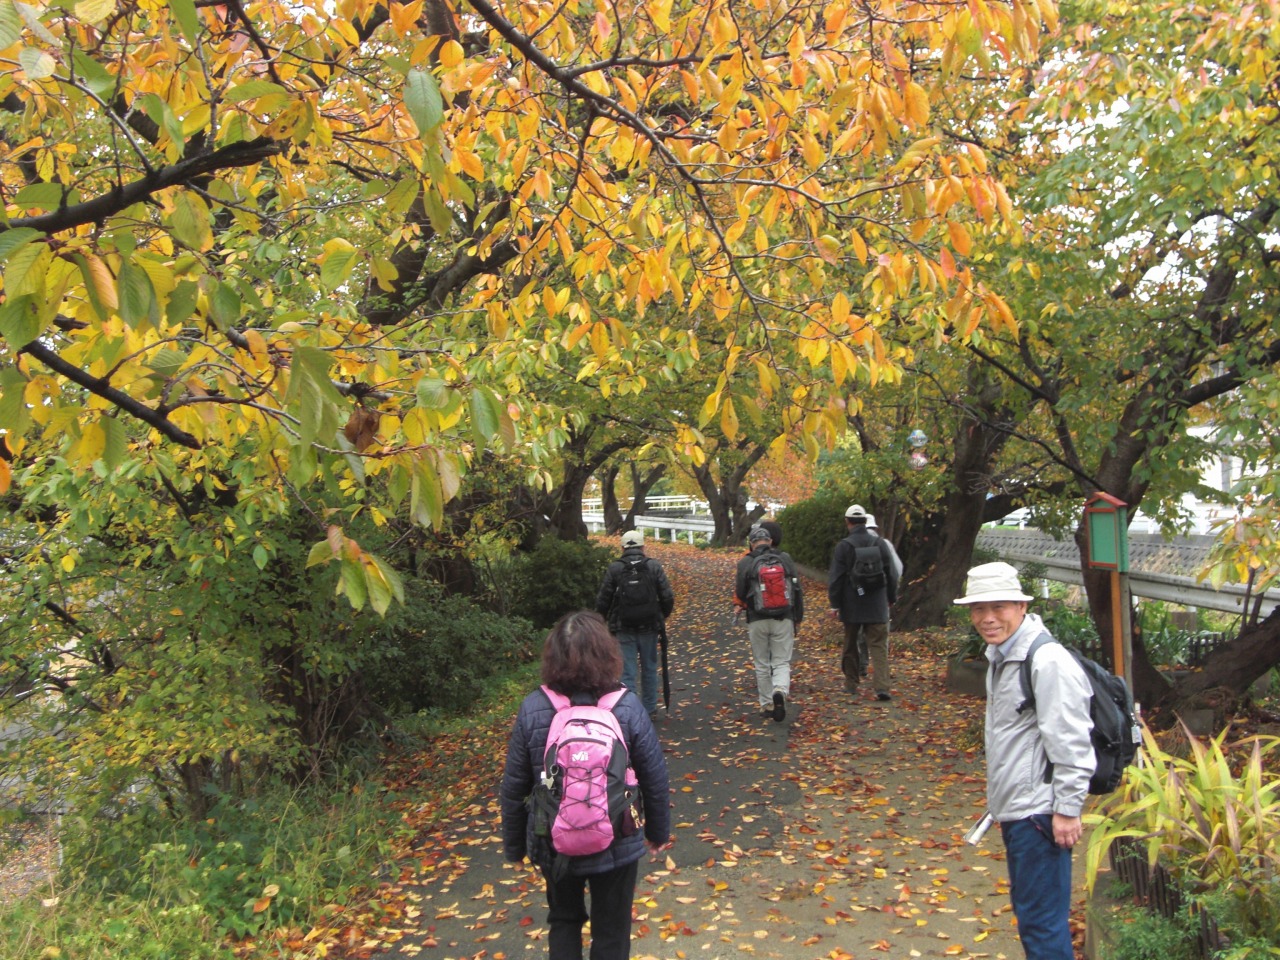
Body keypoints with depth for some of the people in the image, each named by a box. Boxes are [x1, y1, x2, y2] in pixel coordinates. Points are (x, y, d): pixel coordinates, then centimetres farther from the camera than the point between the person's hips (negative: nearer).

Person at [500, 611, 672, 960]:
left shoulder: (533, 709, -16)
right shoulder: (628, 707, -18)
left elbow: (514, 787, -8)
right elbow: (655, 779, -8)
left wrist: (514, 845, 8)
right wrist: (658, 832, 10)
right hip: (617, 844, -1)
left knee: (564, 920, 27)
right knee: (611, 930, 20)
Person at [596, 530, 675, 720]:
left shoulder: (614, 569, -4)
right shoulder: (654, 567, -3)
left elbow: (602, 600, -2)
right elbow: (667, 597, -2)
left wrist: (606, 619, 15)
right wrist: (663, 616, 16)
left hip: (624, 629, -1)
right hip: (649, 628, 1)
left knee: (627, 671, 3)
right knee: (649, 668, 15)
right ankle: (650, 709, 22)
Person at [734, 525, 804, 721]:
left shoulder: (745, 563, -4)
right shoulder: (786, 559, 3)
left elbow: (740, 594, -1)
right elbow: (798, 590, 6)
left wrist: (741, 605, 22)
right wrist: (797, 618, 15)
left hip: (757, 620, -1)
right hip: (783, 619, 1)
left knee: (762, 664, 12)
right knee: (782, 662, 5)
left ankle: (767, 705, 16)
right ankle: (780, 691, -22)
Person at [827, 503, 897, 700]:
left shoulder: (843, 546, -7)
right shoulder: (880, 543, 1)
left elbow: (835, 579, -7)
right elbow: (891, 574, 8)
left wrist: (834, 604, -1)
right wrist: (891, 598, 20)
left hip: (852, 605, -1)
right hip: (877, 605, 1)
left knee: (851, 644, 13)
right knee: (878, 645, 0)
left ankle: (851, 683, 23)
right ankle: (881, 686, -12)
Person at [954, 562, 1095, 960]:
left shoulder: (1048, 661, -20)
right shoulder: (999, 654, 10)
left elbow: (1071, 743, -20)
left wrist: (1067, 809, -17)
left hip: (1038, 812, -10)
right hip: (1013, 807, 10)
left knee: (1041, 919, -2)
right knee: (1027, 908, 21)